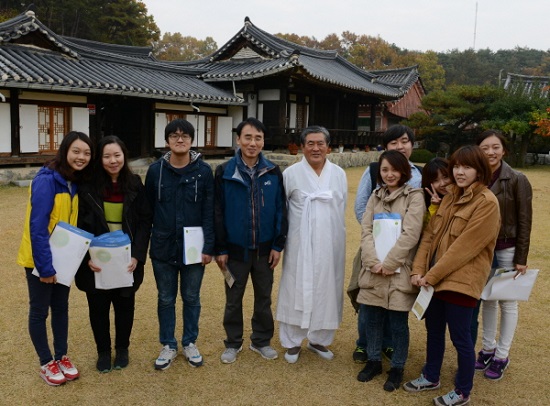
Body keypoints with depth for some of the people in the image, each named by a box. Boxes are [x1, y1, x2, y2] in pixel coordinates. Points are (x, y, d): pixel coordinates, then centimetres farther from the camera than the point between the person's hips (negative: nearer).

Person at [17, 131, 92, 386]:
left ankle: (62, 356, 31)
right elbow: (37, 228, -24)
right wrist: (44, 266, -23)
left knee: (61, 307, 16)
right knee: (39, 310, 9)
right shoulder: (46, 180, -22)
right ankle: (46, 363, 23)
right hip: (40, 259, -7)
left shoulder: (75, 181, 1)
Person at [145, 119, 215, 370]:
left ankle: (190, 343, 31)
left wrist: (208, 247, -9)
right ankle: (168, 346, 29)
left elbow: (209, 212, -5)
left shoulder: (204, 170, -5)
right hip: (163, 248, 1)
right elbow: (148, 209, 4)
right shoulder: (156, 170, -1)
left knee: (191, 298, 13)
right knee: (166, 299, 12)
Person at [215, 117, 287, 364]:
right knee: (233, 299, 12)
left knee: (264, 297, 14)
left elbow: (280, 210, 2)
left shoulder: (273, 172, -1)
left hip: (264, 249, 2)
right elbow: (218, 213, -5)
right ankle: (233, 343, 30)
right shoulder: (224, 172, -6)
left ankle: (261, 341, 33)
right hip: (236, 249, -1)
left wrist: (278, 245, -2)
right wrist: (220, 249, -7)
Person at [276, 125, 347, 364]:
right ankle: (292, 342, 22)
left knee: (326, 291, 10)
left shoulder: (339, 174, 5)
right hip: (300, 245, -3)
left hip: (330, 245, 3)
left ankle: (319, 339, 28)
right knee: (297, 291, 5)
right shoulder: (291, 174, -4)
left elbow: (342, 209, 11)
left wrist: (335, 235, 12)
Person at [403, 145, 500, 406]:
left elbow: (465, 246, -19)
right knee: (433, 330, 18)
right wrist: (418, 270, -4)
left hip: (461, 280, -7)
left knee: (460, 337, 5)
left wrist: (432, 275, -16)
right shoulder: (450, 197, 12)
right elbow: (430, 235, 7)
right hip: (434, 278, 7)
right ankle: (431, 377, 38)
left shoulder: (487, 203, -13)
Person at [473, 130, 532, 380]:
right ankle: (488, 349, 29)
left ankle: (502, 356, 19)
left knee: (507, 303, 7)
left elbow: (524, 222, -9)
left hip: (507, 250, -4)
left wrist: (521, 258, -10)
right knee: (487, 300, 15)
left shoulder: (517, 180, -10)